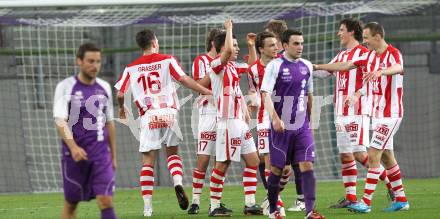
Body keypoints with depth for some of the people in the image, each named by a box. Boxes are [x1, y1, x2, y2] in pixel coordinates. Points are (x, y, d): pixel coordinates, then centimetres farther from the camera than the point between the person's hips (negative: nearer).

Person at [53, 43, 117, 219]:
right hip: (75, 155, -3)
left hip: (101, 155, 3)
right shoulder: (65, 87, -5)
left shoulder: (104, 87, 9)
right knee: (71, 203, 8)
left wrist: (113, 155, 18)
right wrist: (73, 147, -29)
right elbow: (60, 121, -15)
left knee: (106, 201, -9)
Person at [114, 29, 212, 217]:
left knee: (148, 161, 3)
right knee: (173, 152, 19)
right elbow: (184, 79, -5)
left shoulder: (131, 68, 7)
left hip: (148, 116, 0)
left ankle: (147, 207, -3)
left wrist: (121, 109, 28)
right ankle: (178, 183, -10)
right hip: (169, 113, 0)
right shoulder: (167, 61, 3)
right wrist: (207, 92, 4)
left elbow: (120, 94, 7)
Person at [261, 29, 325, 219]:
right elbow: (266, 94, -15)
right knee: (277, 168, 4)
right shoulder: (275, 66, -7)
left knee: (307, 165, -8)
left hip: (302, 126, 4)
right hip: (281, 126, -4)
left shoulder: (307, 66, 8)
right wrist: (275, 118, -28)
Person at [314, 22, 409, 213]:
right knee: (386, 157, 12)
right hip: (376, 114, 8)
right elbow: (345, 66, 17)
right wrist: (318, 67, 16)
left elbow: (398, 68, -39)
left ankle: (366, 202, -12)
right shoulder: (369, 55, 9)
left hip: (390, 114, -8)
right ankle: (401, 199, 19)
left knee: (373, 155, -12)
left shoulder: (393, 53, -17)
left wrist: (380, 71, -58)